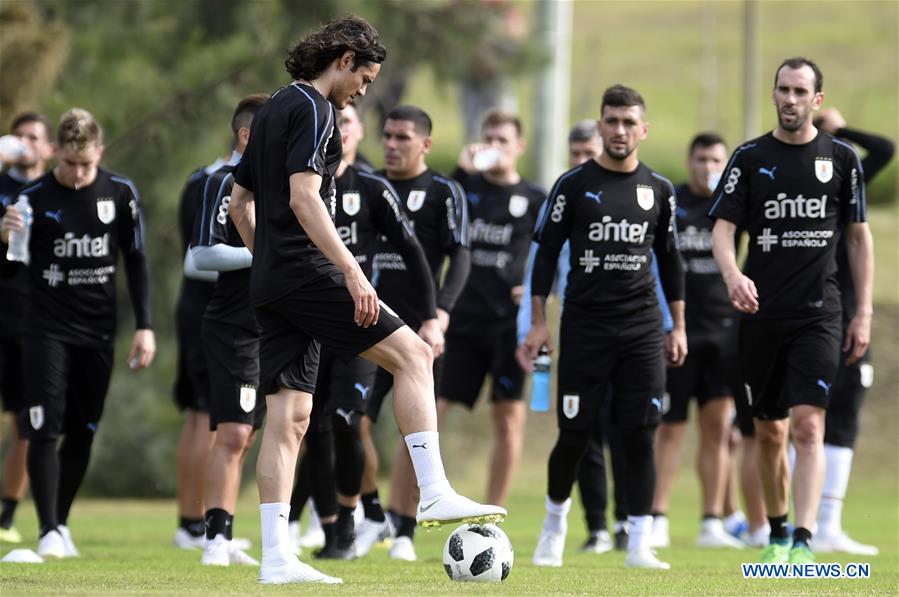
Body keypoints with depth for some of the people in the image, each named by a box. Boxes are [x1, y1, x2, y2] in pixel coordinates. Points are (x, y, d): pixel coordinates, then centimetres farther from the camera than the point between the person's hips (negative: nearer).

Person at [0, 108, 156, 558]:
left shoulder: (120, 194, 1)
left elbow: (136, 262, 9)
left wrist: (144, 326, 4)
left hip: (98, 333, 3)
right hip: (47, 330, -3)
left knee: (82, 434, 6)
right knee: (44, 430, -12)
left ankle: (61, 522, 19)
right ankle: (48, 530, -10)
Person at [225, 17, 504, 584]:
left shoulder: (272, 109, 20)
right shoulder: (312, 110, -9)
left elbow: (240, 202, 25)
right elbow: (303, 198, -21)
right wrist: (353, 272, -24)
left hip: (270, 282, 9)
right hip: (307, 273, -9)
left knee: (290, 415, 5)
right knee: (413, 353, -6)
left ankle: (276, 557, 0)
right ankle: (435, 493, -14)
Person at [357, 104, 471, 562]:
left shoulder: (443, 193, -2)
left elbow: (460, 258, -9)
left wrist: (438, 317, -20)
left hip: (418, 330, -4)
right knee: (354, 422, -7)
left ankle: (404, 533, 8)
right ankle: (372, 516, 10)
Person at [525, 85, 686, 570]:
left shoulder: (658, 190, 9)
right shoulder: (573, 185, 1)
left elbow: (669, 259, 16)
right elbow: (545, 253, 3)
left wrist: (678, 326, 12)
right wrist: (538, 322, -3)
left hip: (642, 328, 2)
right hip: (584, 325, -2)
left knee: (639, 435, -5)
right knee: (573, 435, 0)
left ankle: (639, 544, -3)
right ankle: (555, 521, 23)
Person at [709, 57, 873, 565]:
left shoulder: (841, 158, 4)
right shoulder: (750, 158, 4)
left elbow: (859, 237, 10)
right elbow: (723, 227, -2)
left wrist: (864, 313, 5)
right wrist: (732, 274, -23)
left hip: (819, 314, -2)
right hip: (762, 313, 2)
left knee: (807, 426, -16)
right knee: (769, 431, 10)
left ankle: (803, 542, -22)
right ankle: (777, 533, 27)